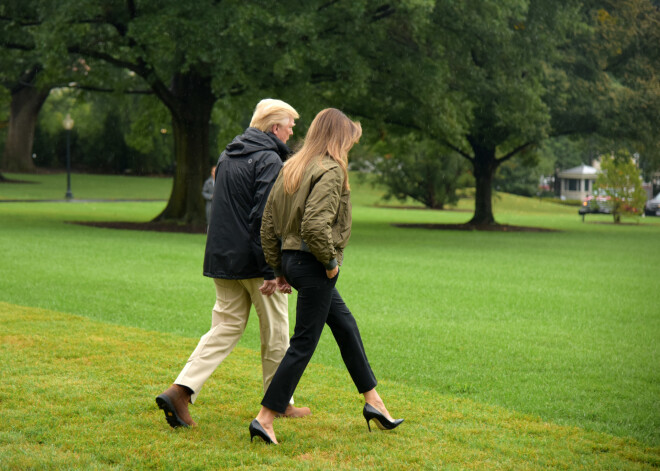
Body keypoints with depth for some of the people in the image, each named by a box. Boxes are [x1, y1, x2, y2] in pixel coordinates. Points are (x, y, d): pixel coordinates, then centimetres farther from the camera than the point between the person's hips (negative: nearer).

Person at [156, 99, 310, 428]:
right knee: (275, 333, 8)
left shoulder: (227, 156, 14)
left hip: (222, 261, 8)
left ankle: (180, 391, -5)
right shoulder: (269, 160, -13)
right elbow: (265, 218, -22)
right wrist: (274, 271, -21)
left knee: (225, 327, 9)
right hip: (256, 263, -7)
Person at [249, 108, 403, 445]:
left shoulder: (291, 168, 10)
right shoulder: (331, 171, -16)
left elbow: (268, 222, 10)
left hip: (291, 258, 10)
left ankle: (373, 401, 30)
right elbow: (315, 224, -28)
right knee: (303, 344, -3)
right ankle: (264, 419, -2)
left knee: (346, 325, 21)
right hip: (313, 265, -10)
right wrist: (330, 260, -13)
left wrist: (278, 267, 15)